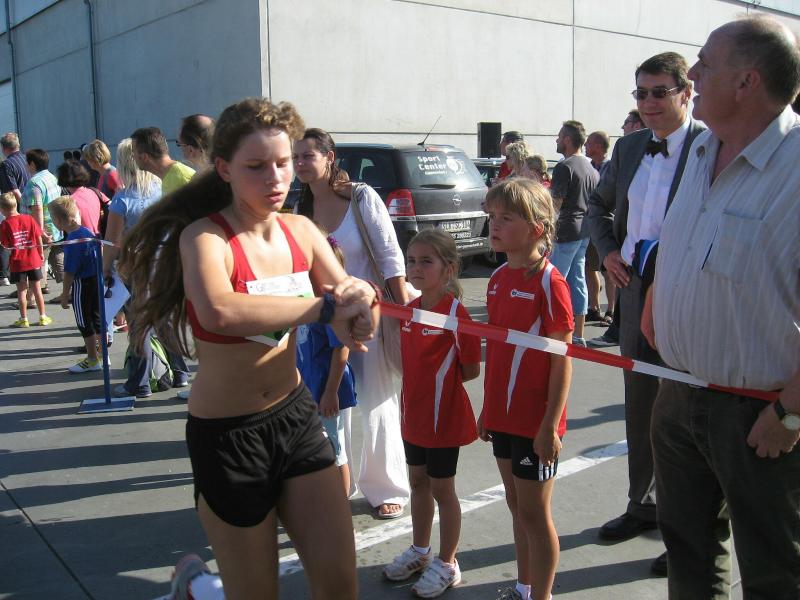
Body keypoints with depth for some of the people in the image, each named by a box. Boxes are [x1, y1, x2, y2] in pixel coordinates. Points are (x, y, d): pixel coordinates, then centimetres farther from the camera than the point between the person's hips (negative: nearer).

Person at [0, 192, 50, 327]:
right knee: (37, 288, 11)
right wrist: (40, 253, 13)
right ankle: (43, 317, 15)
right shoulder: (29, 219, -3)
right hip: (33, 260, 2)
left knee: (21, 290, 6)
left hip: (17, 262, -2)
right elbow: (39, 238, 1)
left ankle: (23, 319, 10)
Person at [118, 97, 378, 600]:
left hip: (296, 414, 5)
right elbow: (219, 312, -39)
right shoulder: (204, 235, -16)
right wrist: (323, 305, -32)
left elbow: (360, 319, 0)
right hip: (227, 432, -5)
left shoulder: (302, 231, 0)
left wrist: (359, 301, -22)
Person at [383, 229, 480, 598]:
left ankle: (447, 564, 24)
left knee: (442, 489, 6)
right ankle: (420, 550, 39)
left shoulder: (455, 312, -19)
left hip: (444, 417, -7)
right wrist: (421, 382, 2)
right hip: (413, 415, 7)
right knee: (418, 482, 20)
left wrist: (440, 381, -8)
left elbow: (471, 369, -15)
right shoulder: (409, 309, 3)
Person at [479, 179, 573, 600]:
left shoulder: (549, 283, -16)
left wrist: (550, 425, -18)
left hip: (535, 420, -7)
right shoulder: (499, 278, 7)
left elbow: (563, 360, -16)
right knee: (516, 504, 19)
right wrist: (488, 407, 15)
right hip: (503, 414, 7)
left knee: (534, 511, 5)